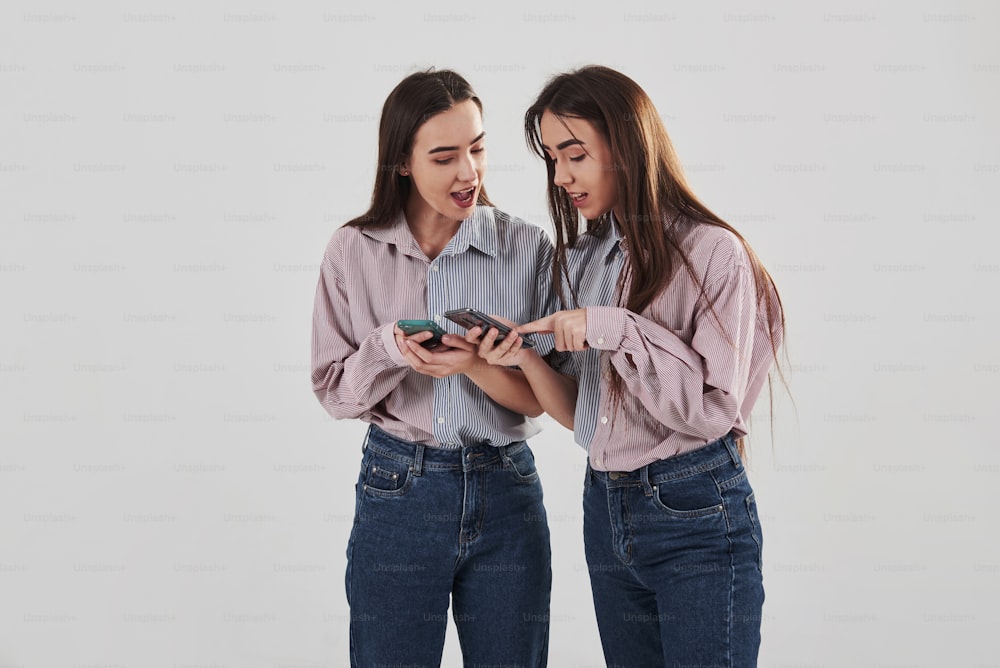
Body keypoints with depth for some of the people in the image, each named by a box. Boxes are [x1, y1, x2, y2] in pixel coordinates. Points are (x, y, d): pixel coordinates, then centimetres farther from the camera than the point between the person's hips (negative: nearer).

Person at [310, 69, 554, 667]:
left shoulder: (530, 248, -3)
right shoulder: (355, 251, -1)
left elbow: (543, 396, -2)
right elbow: (334, 391, 0)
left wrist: (475, 365, -21)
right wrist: (391, 349, -19)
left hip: (506, 491, 0)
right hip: (396, 491, 0)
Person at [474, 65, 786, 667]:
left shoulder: (712, 251, -11)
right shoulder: (583, 259, 10)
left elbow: (713, 409, -15)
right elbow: (580, 413, 10)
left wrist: (617, 330, -20)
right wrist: (527, 358, -8)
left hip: (696, 512, -6)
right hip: (606, 509, 7)